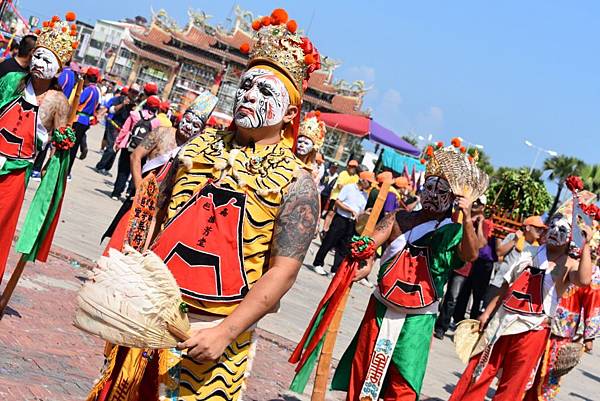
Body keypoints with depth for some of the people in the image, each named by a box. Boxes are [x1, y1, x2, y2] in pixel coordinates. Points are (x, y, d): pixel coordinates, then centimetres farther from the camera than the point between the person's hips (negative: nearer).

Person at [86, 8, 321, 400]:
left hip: (210, 332, -4)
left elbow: (282, 271, -13)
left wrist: (227, 331, -20)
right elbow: (158, 219, 13)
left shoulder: (295, 181, -9)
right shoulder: (200, 147, 5)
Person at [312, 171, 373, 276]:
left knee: (344, 248, 6)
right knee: (328, 243, 1)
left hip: (352, 223, 5)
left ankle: (336, 270, 12)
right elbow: (337, 202, -10)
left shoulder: (365, 195, 11)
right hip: (340, 219, -5)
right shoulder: (349, 188, -7)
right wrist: (351, 210, -16)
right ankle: (317, 264, 14)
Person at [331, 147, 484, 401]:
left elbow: (470, 255, -22)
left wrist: (467, 219, -36)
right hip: (381, 310, 2)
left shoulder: (454, 233, -3)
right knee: (362, 376, 10)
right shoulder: (399, 219, 3)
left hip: (418, 320, -2)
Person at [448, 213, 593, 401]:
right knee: (476, 375, 7)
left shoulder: (569, 265, -2)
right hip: (502, 322, 4)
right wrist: (487, 312, 13)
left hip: (532, 329, -4)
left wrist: (586, 245, -23)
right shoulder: (530, 253, 12)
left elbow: (584, 280, -27)